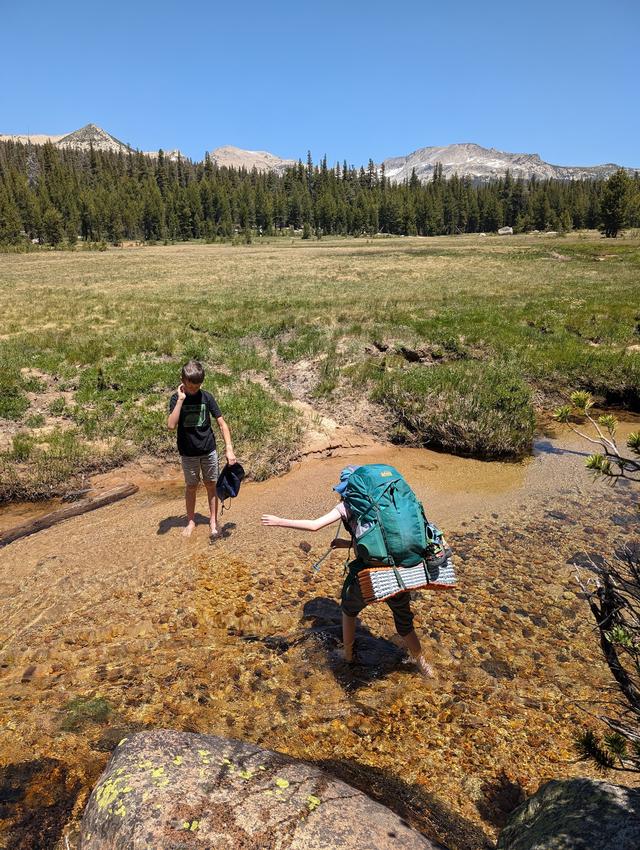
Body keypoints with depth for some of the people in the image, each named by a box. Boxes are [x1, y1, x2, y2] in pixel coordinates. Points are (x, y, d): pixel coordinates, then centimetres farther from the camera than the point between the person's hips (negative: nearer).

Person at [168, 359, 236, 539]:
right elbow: (171, 425, -23)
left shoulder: (206, 397, -6)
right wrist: (181, 399, -24)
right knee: (191, 486, 11)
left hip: (208, 450, 1)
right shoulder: (176, 398, -8)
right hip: (188, 452, 0)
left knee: (211, 485, 7)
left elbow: (221, 423, -6)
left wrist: (229, 449, -15)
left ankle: (213, 522, 17)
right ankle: (191, 521, 27)